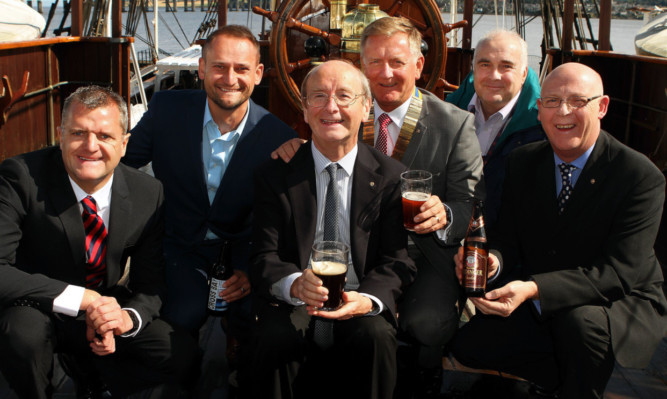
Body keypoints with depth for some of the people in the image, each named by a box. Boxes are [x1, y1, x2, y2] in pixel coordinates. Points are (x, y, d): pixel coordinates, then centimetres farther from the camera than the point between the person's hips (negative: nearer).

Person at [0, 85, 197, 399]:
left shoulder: (148, 194, -11)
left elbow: (150, 283, -3)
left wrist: (126, 317, -26)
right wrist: (82, 298, -34)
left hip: (103, 308, 4)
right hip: (37, 309, -3)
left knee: (181, 353, -15)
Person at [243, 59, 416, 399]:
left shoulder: (390, 176, 3)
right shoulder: (275, 175, 4)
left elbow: (398, 260, -2)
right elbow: (264, 258, -3)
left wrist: (368, 300, -25)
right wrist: (295, 284, -28)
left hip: (360, 308, 1)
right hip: (295, 305, 0)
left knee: (375, 335, -31)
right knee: (274, 338, -31)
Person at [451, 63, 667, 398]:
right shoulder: (523, 162, -1)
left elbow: (618, 272, -25)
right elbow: (508, 239, 0)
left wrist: (533, 289, -39)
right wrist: (493, 261, -27)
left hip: (622, 305, -5)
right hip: (538, 305, 5)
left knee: (581, 322, -36)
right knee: (468, 345, -9)